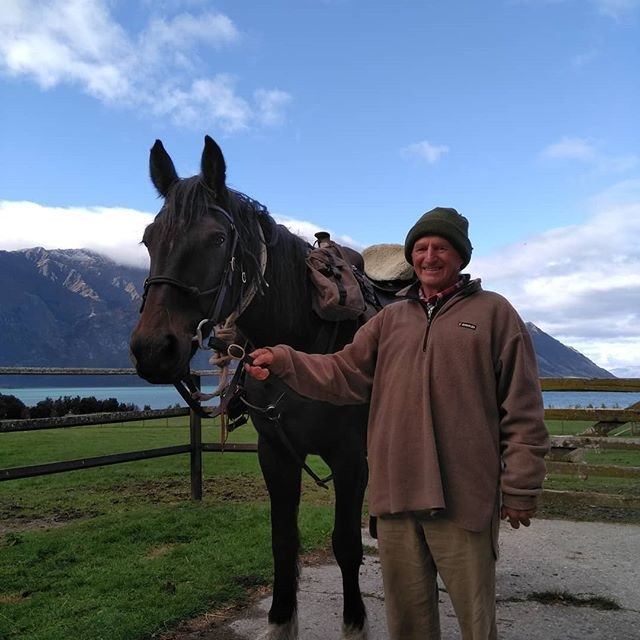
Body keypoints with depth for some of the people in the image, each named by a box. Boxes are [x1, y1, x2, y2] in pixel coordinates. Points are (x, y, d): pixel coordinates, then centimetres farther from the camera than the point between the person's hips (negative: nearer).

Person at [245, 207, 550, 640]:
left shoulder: (494, 312, 1)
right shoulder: (390, 319, 13)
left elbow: (523, 410, -2)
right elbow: (344, 374, 4)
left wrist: (521, 488, -5)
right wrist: (285, 361, -12)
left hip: (465, 498, -3)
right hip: (396, 494, 4)